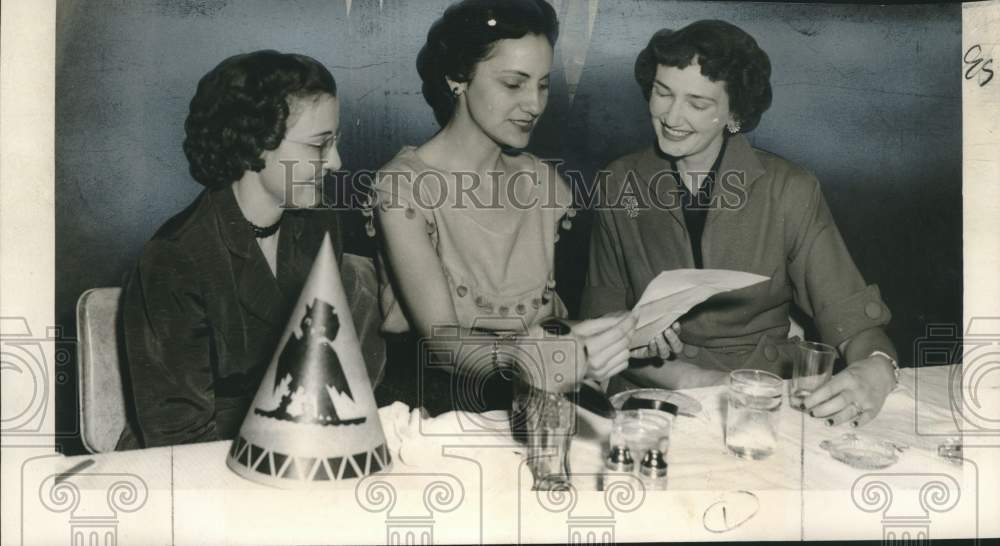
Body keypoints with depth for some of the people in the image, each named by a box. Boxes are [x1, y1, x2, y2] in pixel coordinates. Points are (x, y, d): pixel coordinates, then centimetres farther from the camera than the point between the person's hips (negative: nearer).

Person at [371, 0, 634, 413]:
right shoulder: (403, 187, -10)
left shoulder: (539, 180, 8)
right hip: (442, 414, -5)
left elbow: (550, 304, 4)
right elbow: (440, 337, -19)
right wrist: (528, 357, -38)